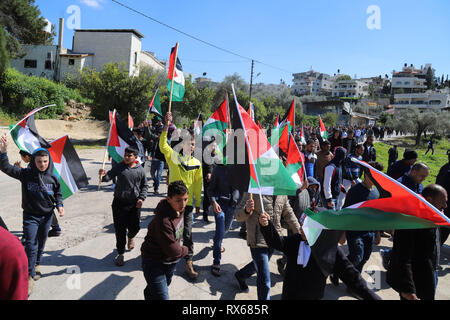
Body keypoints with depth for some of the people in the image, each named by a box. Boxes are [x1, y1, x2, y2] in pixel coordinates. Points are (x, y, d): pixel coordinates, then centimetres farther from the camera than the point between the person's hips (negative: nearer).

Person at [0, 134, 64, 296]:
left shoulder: (53, 178, -5)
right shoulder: (26, 174, -11)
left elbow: (58, 193, 9)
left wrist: (60, 205, -7)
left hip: (47, 215, 3)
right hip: (30, 216, -2)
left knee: (41, 243, 17)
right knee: (31, 245, -7)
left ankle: (36, 265, 41)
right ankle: (30, 276, 3)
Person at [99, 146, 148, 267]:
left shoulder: (140, 170, 0)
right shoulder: (119, 167, -2)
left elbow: (144, 186, 9)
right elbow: (109, 177, -6)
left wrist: (142, 198, -3)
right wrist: (103, 175, -29)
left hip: (134, 204, 1)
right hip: (119, 203, -1)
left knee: (135, 227, 8)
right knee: (120, 229, 3)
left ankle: (131, 237, 47)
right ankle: (120, 253, 20)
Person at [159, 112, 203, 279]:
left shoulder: (197, 164, 1)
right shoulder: (173, 157, -6)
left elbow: (198, 184, 7)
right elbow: (163, 145, -25)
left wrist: (198, 203, 9)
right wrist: (166, 126, -36)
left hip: (188, 202, 1)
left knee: (187, 232, 5)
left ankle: (189, 264, 13)